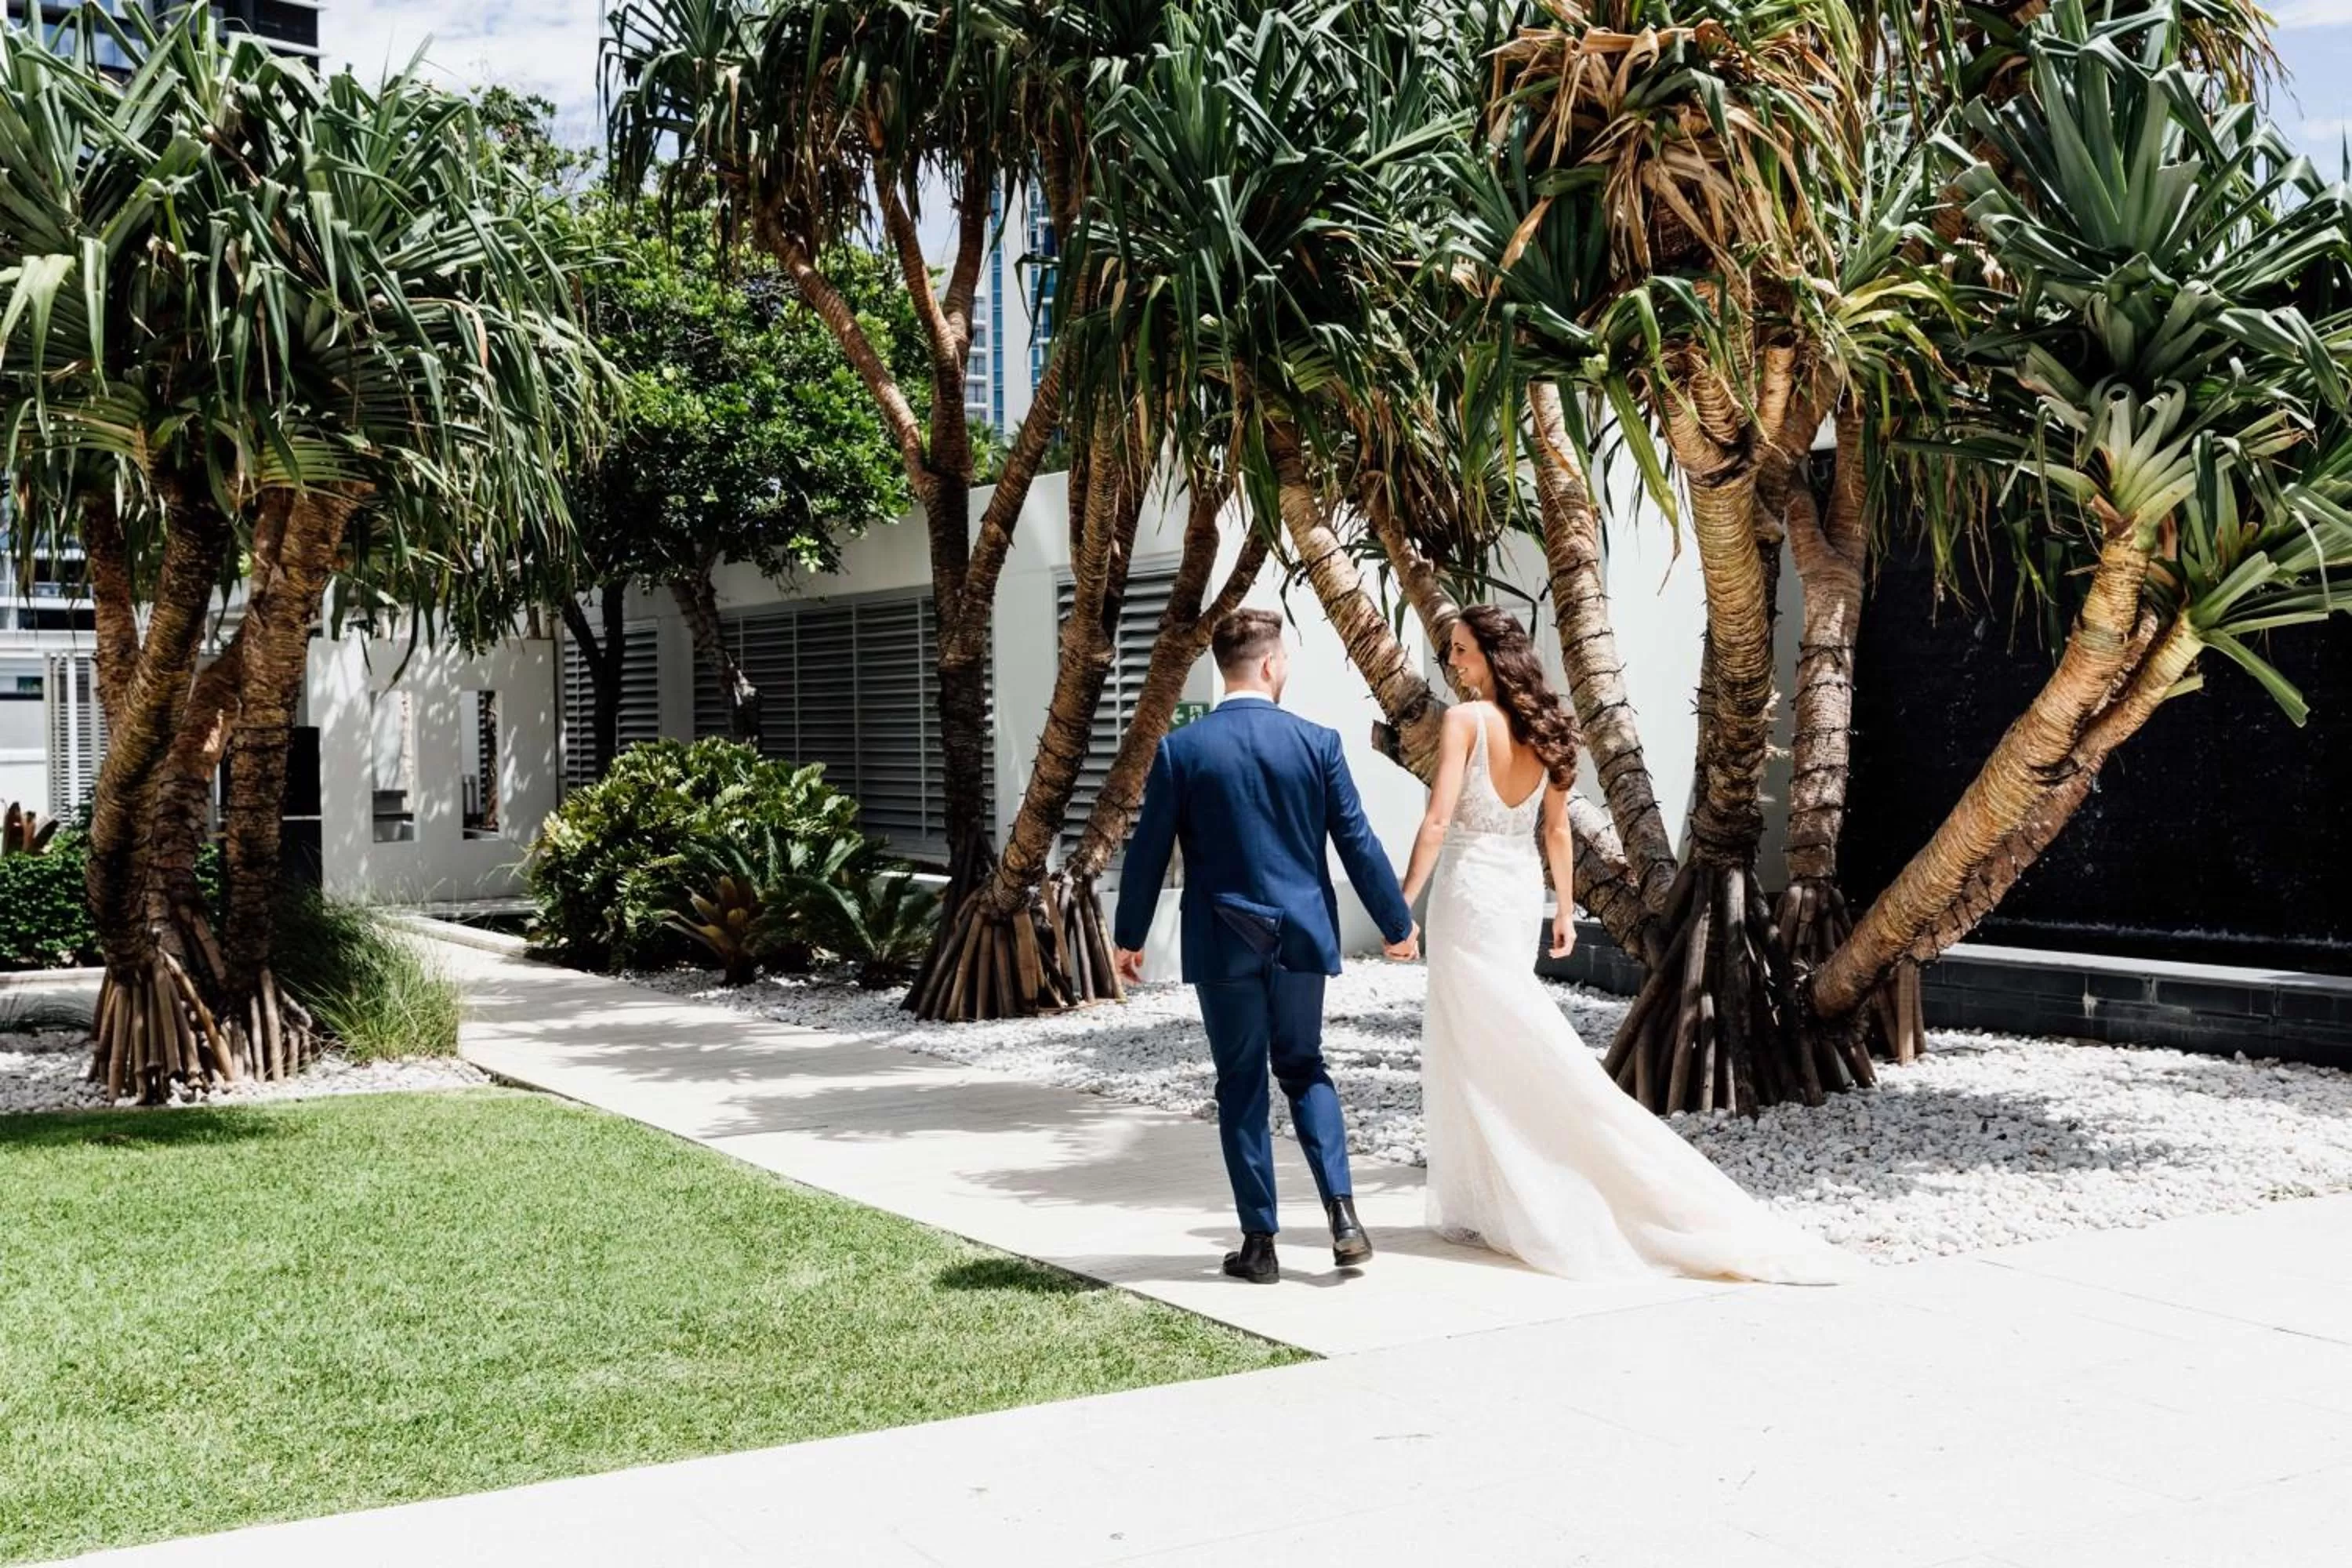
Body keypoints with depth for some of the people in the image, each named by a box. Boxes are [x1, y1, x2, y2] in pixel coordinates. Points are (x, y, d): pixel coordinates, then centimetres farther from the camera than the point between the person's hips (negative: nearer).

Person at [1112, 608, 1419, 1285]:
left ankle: (1260, 1242, 11)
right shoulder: (1316, 742, -5)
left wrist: (1128, 936, 10)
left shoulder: (1182, 749, -7)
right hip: (1301, 935, 1)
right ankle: (1342, 1211, 3)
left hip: (1224, 943, -1)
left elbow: (1148, 851, -2)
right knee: (1304, 1068, 18)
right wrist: (1396, 924, 10)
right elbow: (1357, 841, -1)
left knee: (1241, 1087, 9)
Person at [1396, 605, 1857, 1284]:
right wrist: (1565, 910, 18)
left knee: (1479, 1052, -1)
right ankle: (1487, 1204, 21)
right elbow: (1558, 832, 11)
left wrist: (1402, 901, -13)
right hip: (1521, 891, 7)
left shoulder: (1466, 719, -14)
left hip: (1468, 891, -7)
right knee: (1481, 1051, 15)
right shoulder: (1541, 727, 7)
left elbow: (1437, 823, -18)